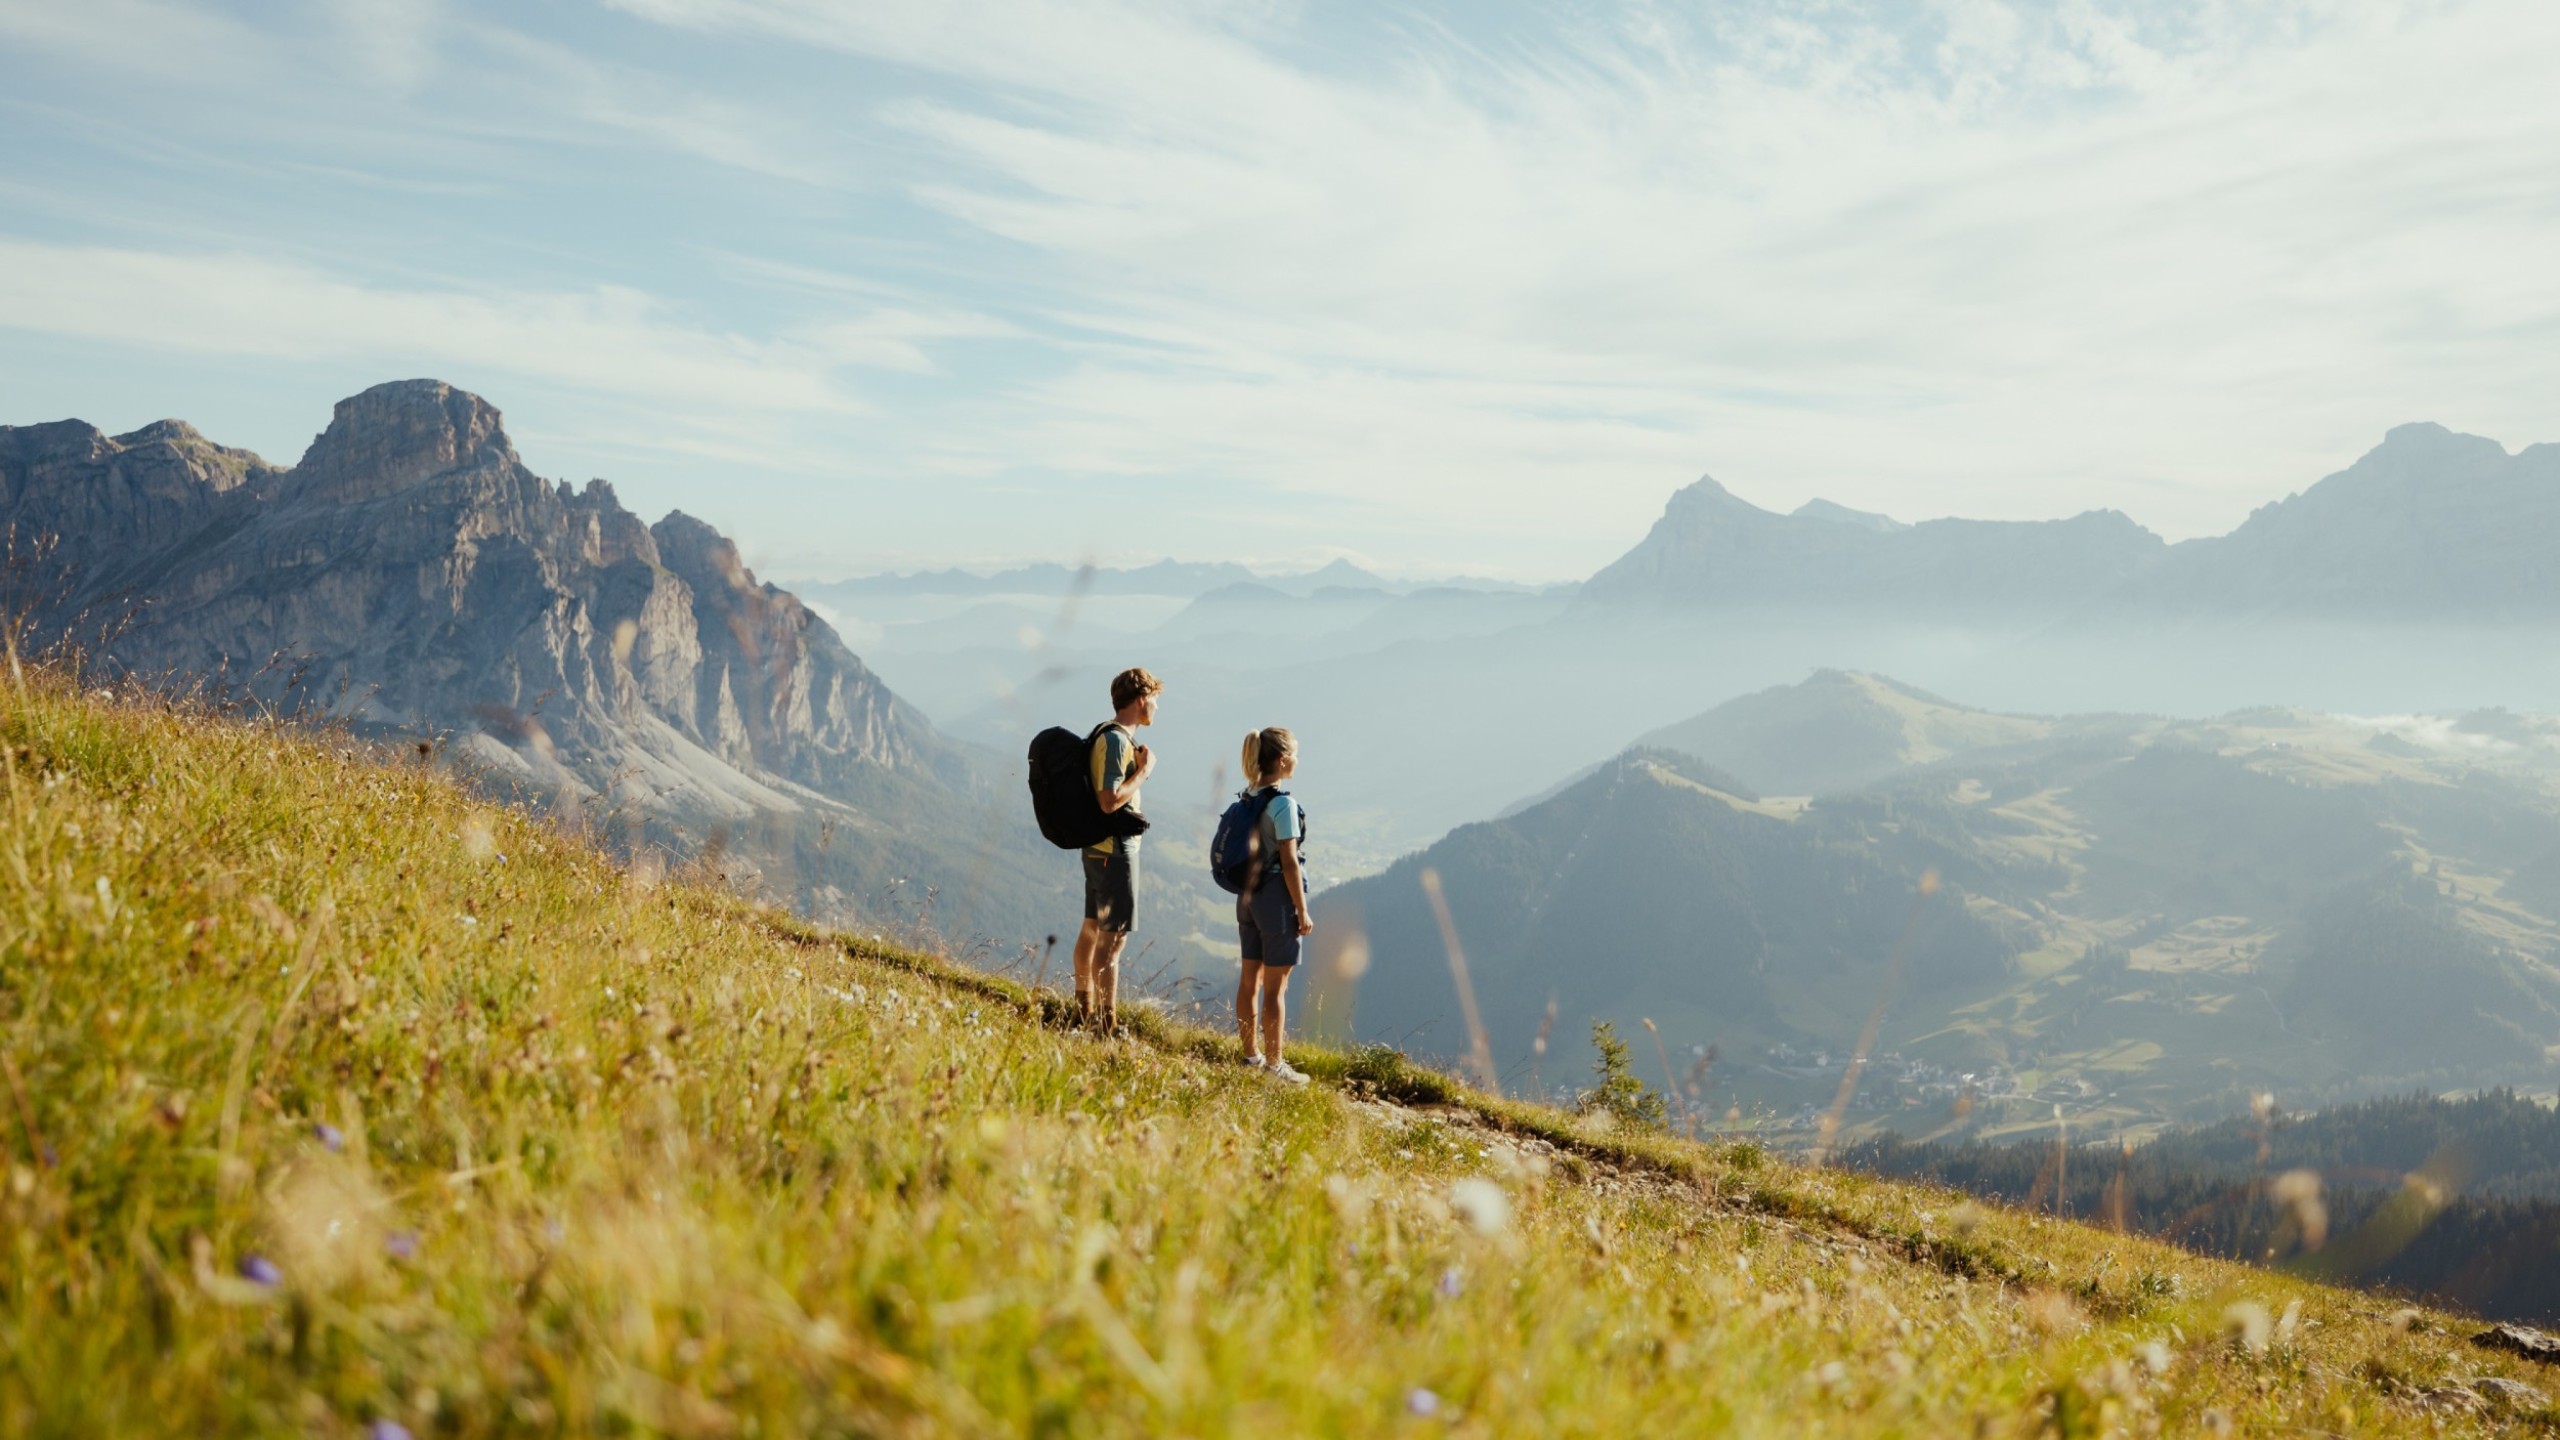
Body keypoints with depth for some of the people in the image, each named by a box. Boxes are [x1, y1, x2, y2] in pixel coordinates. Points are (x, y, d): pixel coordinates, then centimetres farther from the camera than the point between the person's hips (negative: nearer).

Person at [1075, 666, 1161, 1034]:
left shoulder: (1109, 736, 13)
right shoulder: (1116, 741, -18)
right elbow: (1110, 801, -26)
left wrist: (1138, 766, 9)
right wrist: (1144, 771, -15)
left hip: (1099, 847, 11)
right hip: (1115, 849, -11)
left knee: (1092, 927, 18)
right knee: (1113, 937, -8)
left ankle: (1085, 1008, 30)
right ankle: (1107, 1024, -6)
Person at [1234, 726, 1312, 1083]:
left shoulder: (1248, 799, 6)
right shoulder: (1283, 804, -17)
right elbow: (1289, 862, -17)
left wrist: (1250, 890, 19)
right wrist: (1302, 911, -11)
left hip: (1248, 896, 8)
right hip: (1277, 896, -8)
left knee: (1250, 979, 14)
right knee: (1275, 987, -1)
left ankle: (1250, 1054, 23)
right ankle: (1273, 1064, 6)